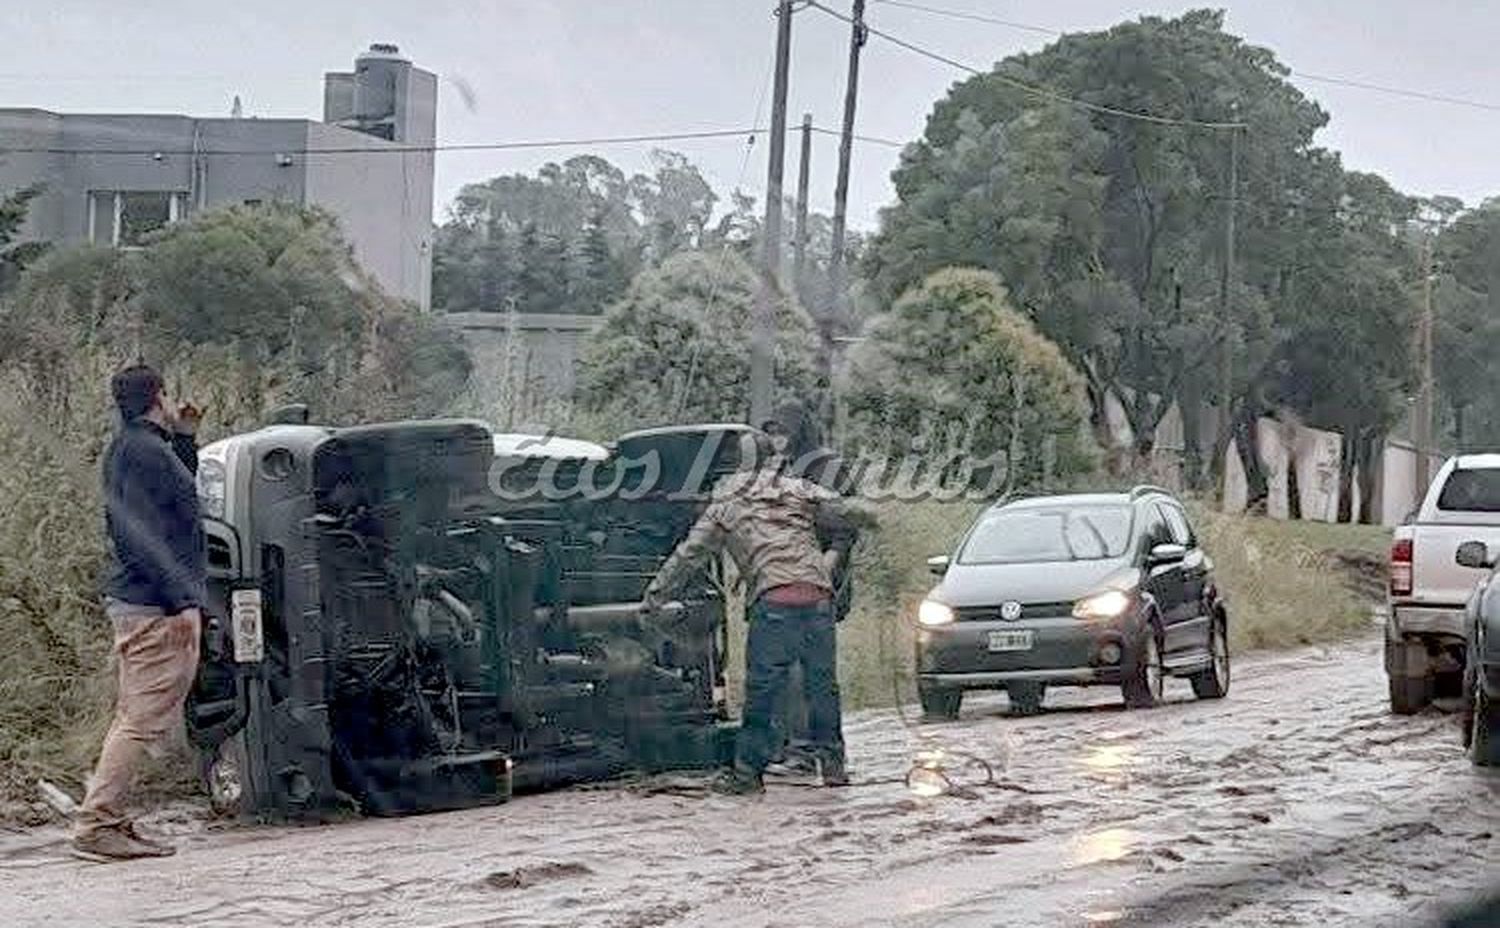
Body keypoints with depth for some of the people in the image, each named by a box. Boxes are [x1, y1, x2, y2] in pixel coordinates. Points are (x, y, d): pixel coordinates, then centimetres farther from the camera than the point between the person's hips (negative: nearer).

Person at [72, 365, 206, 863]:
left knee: (135, 718, 14)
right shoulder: (143, 450, -14)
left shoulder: (133, 448, 17)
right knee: (143, 719, -9)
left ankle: (108, 821, 16)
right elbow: (146, 535, -20)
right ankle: (96, 825, -9)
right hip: (156, 607, -10)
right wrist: (182, 600, -22)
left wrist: (185, 438, 22)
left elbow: (176, 500, 29)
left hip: (135, 603, 10)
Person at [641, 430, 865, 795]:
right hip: (818, 593, 2)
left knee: (762, 686, 1)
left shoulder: (724, 505, 17)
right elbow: (843, 517, 13)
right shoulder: (797, 488, 19)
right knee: (822, 682, 11)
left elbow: (687, 555, 20)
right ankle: (832, 764, 12)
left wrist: (655, 594, 28)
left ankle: (748, 769, 2)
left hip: (774, 597, -2)